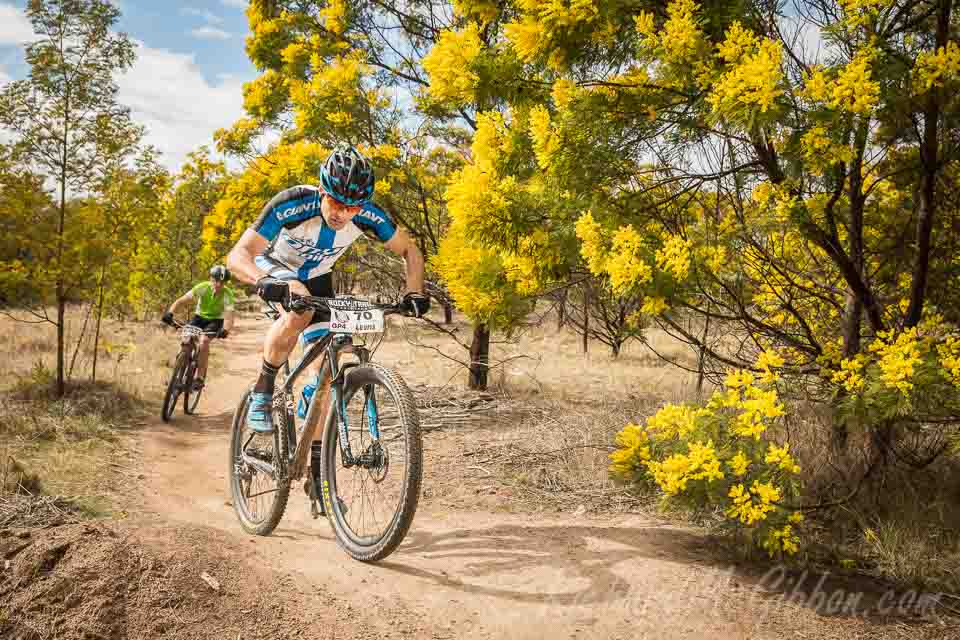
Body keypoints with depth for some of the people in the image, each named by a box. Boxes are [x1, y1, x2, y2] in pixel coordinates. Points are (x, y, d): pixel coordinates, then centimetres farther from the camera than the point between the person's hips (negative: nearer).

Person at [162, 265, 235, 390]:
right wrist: (170, 312, -43)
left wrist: (225, 330, -55)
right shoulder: (203, 287, -22)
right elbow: (181, 301, -25)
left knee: (204, 340, -29)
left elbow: (228, 317, -34)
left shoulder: (228, 294, -26)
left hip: (216, 320, -2)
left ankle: (200, 377, -18)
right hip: (200, 317, 2)